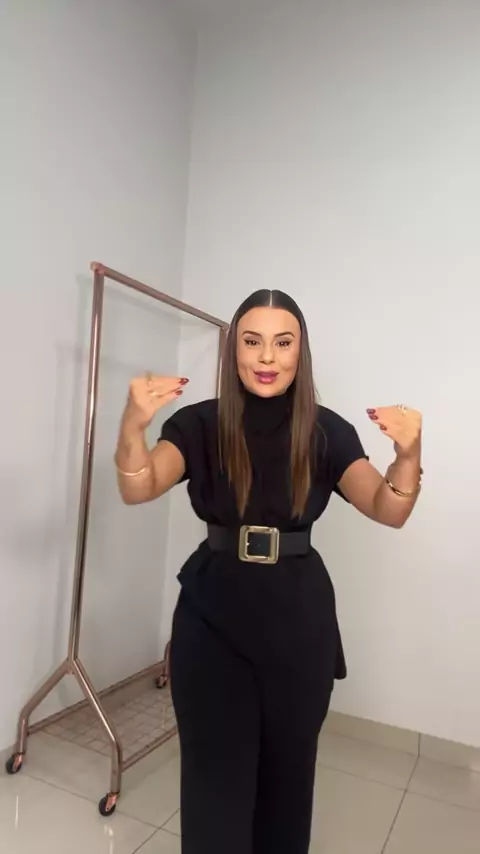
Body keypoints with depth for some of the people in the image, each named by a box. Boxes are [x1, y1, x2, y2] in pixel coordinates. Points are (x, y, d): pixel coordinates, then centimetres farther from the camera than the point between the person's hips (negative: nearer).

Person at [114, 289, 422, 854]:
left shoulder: (327, 432, -4)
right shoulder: (200, 424, -7)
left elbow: (389, 511, -10)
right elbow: (138, 489, -20)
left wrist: (408, 454, -31)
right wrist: (132, 426, -41)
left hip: (298, 614, 2)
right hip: (213, 612, -1)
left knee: (287, 765, 19)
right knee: (215, 771, 9)